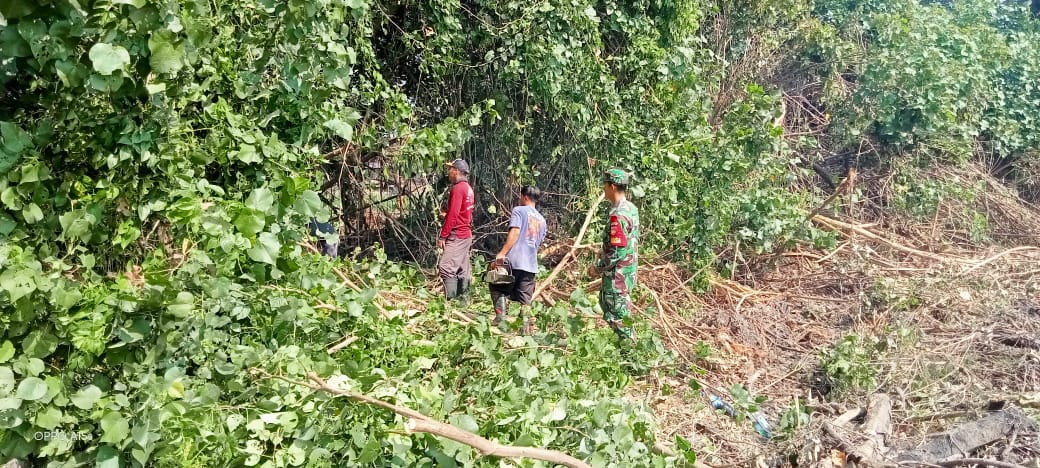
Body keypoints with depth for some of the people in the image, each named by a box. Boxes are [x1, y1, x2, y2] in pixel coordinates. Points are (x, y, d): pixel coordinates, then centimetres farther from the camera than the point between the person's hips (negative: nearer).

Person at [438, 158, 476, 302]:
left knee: (445, 267, -14)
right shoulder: (468, 188, 14)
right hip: (466, 234, 10)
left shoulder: (458, 188, -14)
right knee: (462, 269, 10)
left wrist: (443, 236, -17)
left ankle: (450, 299, -19)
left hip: (457, 236, -10)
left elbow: (453, 215, -19)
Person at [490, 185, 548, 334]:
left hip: (514, 260, -5)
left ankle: (501, 316, -6)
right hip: (531, 265, 5)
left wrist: (501, 253, -17)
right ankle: (527, 328, -2)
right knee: (525, 300, 7)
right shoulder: (542, 220, 20)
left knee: (498, 288, 12)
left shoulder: (519, 210, 1)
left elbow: (514, 232, -13)